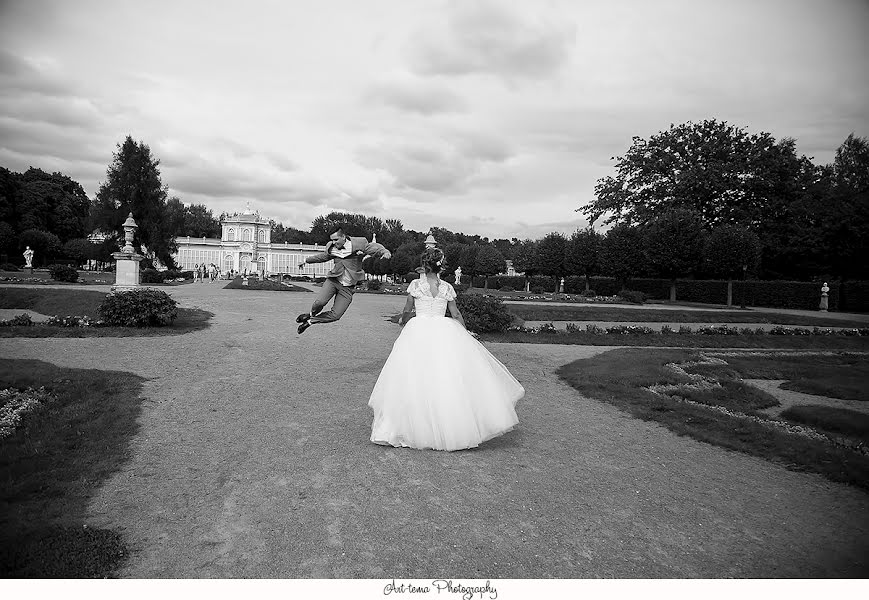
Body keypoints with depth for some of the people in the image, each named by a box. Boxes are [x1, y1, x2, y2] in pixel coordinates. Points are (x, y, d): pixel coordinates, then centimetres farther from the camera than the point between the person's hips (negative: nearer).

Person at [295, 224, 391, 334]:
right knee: (320, 302, -24)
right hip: (333, 280, 2)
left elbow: (375, 248, -6)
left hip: (347, 288, -2)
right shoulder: (331, 247, 3)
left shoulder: (359, 244, -11)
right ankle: (311, 314, 11)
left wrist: (385, 252, -29)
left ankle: (310, 321, 19)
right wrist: (306, 260, 32)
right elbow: (323, 256, 24)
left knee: (335, 315, -5)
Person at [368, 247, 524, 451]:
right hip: (443, 332, 1)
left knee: (415, 379, 3)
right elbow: (456, 314, 11)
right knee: (449, 377, 7)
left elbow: (407, 310, 11)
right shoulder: (447, 288, 5)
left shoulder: (415, 284, 0)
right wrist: (464, 333, 27)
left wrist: (402, 319, 34)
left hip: (419, 331, -1)